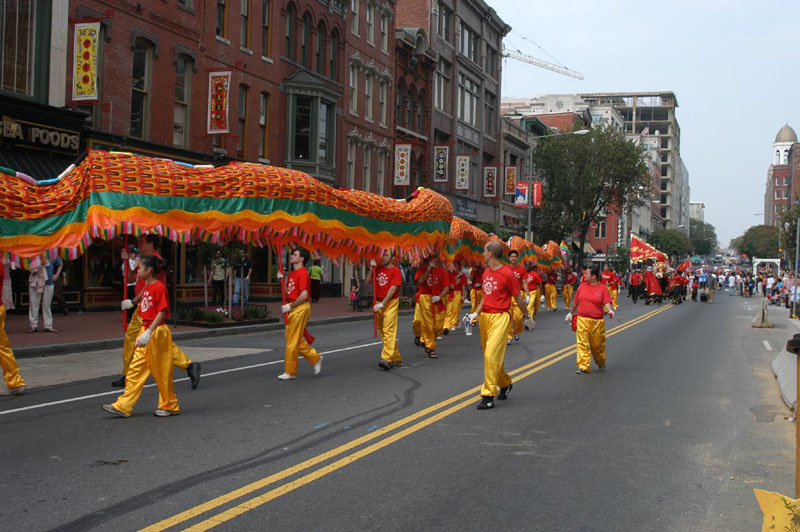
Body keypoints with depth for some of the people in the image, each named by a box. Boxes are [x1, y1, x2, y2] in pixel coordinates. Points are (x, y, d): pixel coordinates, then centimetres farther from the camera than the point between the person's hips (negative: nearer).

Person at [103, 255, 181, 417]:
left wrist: (148, 332, -25)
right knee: (136, 369, 6)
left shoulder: (159, 287, -15)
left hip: (157, 332, -9)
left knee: (162, 372, 2)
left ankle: (170, 406, 16)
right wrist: (142, 333, 18)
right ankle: (123, 406, 6)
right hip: (145, 331, 9)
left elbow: (162, 313, -20)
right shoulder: (146, 288, 13)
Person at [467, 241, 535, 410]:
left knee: (491, 355, -13)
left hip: (500, 318, -8)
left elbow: (518, 298, -2)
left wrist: (527, 318, 6)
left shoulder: (507, 274, -11)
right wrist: (477, 313, 11)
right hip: (484, 317, 8)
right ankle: (505, 384, 35)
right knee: (488, 354, 14)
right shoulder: (486, 272, 12)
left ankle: (488, 396, -10)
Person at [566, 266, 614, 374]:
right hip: (582, 320, 2)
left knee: (598, 344, 9)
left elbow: (606, 302, -10)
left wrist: (610, 311, -30)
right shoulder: (582, 286, 7)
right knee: (582, 343, -6)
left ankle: (601, 364, 32)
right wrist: (571, 313, 25)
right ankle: (583, 366, -5)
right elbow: (576, 301, 17)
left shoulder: (603, 288, -2)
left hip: (597, 322, -2)